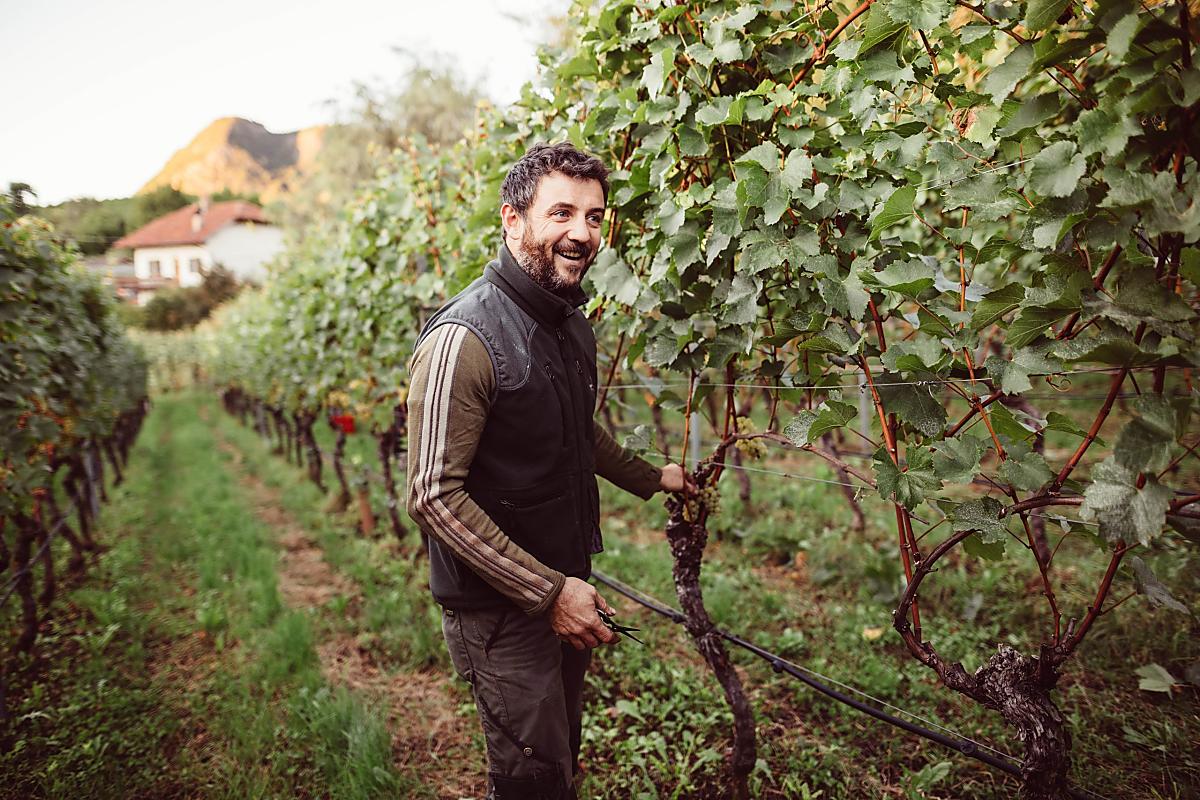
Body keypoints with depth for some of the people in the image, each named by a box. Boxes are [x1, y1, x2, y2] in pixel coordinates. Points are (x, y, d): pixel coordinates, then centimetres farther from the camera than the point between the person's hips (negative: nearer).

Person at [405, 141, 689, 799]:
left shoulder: (570, 321, 5)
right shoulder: (465, 338, -24)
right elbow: (435, 497, -26)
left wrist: (649, 478, 23)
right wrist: (547, 592, -24)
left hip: (566, 583, 8)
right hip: (499, 607, -8)